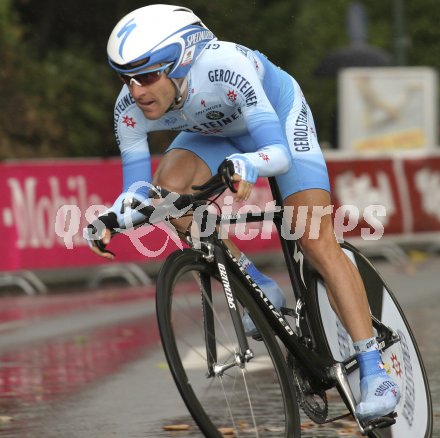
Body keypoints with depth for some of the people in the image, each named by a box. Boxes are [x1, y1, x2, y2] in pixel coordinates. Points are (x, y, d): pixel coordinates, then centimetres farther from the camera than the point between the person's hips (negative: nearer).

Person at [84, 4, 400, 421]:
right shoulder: (130, 109, -28)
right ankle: (260, 289, -6)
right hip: (214, 132, 5)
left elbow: (280, 151, -47)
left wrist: (245, 166, -68)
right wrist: (111, 219, -43)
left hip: (278, 114, -4)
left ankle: (374, 368, -12)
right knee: (168, 187, -25)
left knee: (316, 241, -16)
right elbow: (138, 191, -22)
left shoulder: (224, 68, -42)